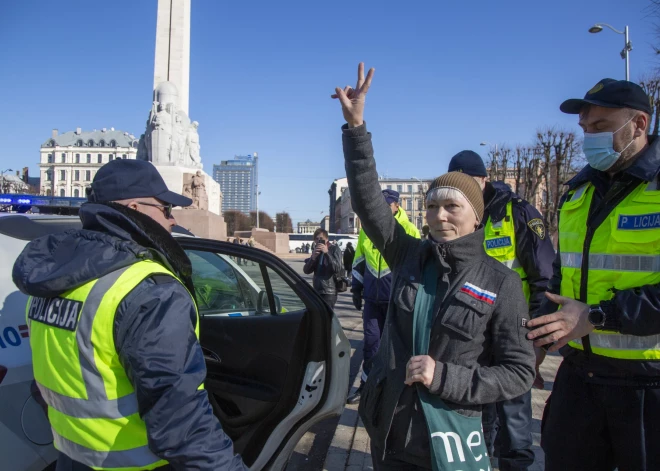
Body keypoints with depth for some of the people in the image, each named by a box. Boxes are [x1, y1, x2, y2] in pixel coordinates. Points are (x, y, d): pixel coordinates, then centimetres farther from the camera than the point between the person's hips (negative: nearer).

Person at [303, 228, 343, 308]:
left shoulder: (334, 249, -4)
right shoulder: (316, 250, 12)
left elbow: (337, 269, -18)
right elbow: (306, 270, 5)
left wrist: (327, 253, -23)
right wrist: (313, 258, -13)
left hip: (329, 292, -6)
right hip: (317, 291, 6)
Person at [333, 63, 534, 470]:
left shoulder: (501, 283, -9)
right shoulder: (409, 256, -1)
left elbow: (520, 373, -7)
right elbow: (368, 200, -8)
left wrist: (444, 376, -18)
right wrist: (356, 126, -14)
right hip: (387, 432, 3)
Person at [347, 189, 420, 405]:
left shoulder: (408, 230, -4)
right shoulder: (367, 230, 8)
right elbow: (359, 261, 15)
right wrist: (356, 289, 14)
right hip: (372, 297, 3)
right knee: (371, 341, 8)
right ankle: (367, 385, 19)